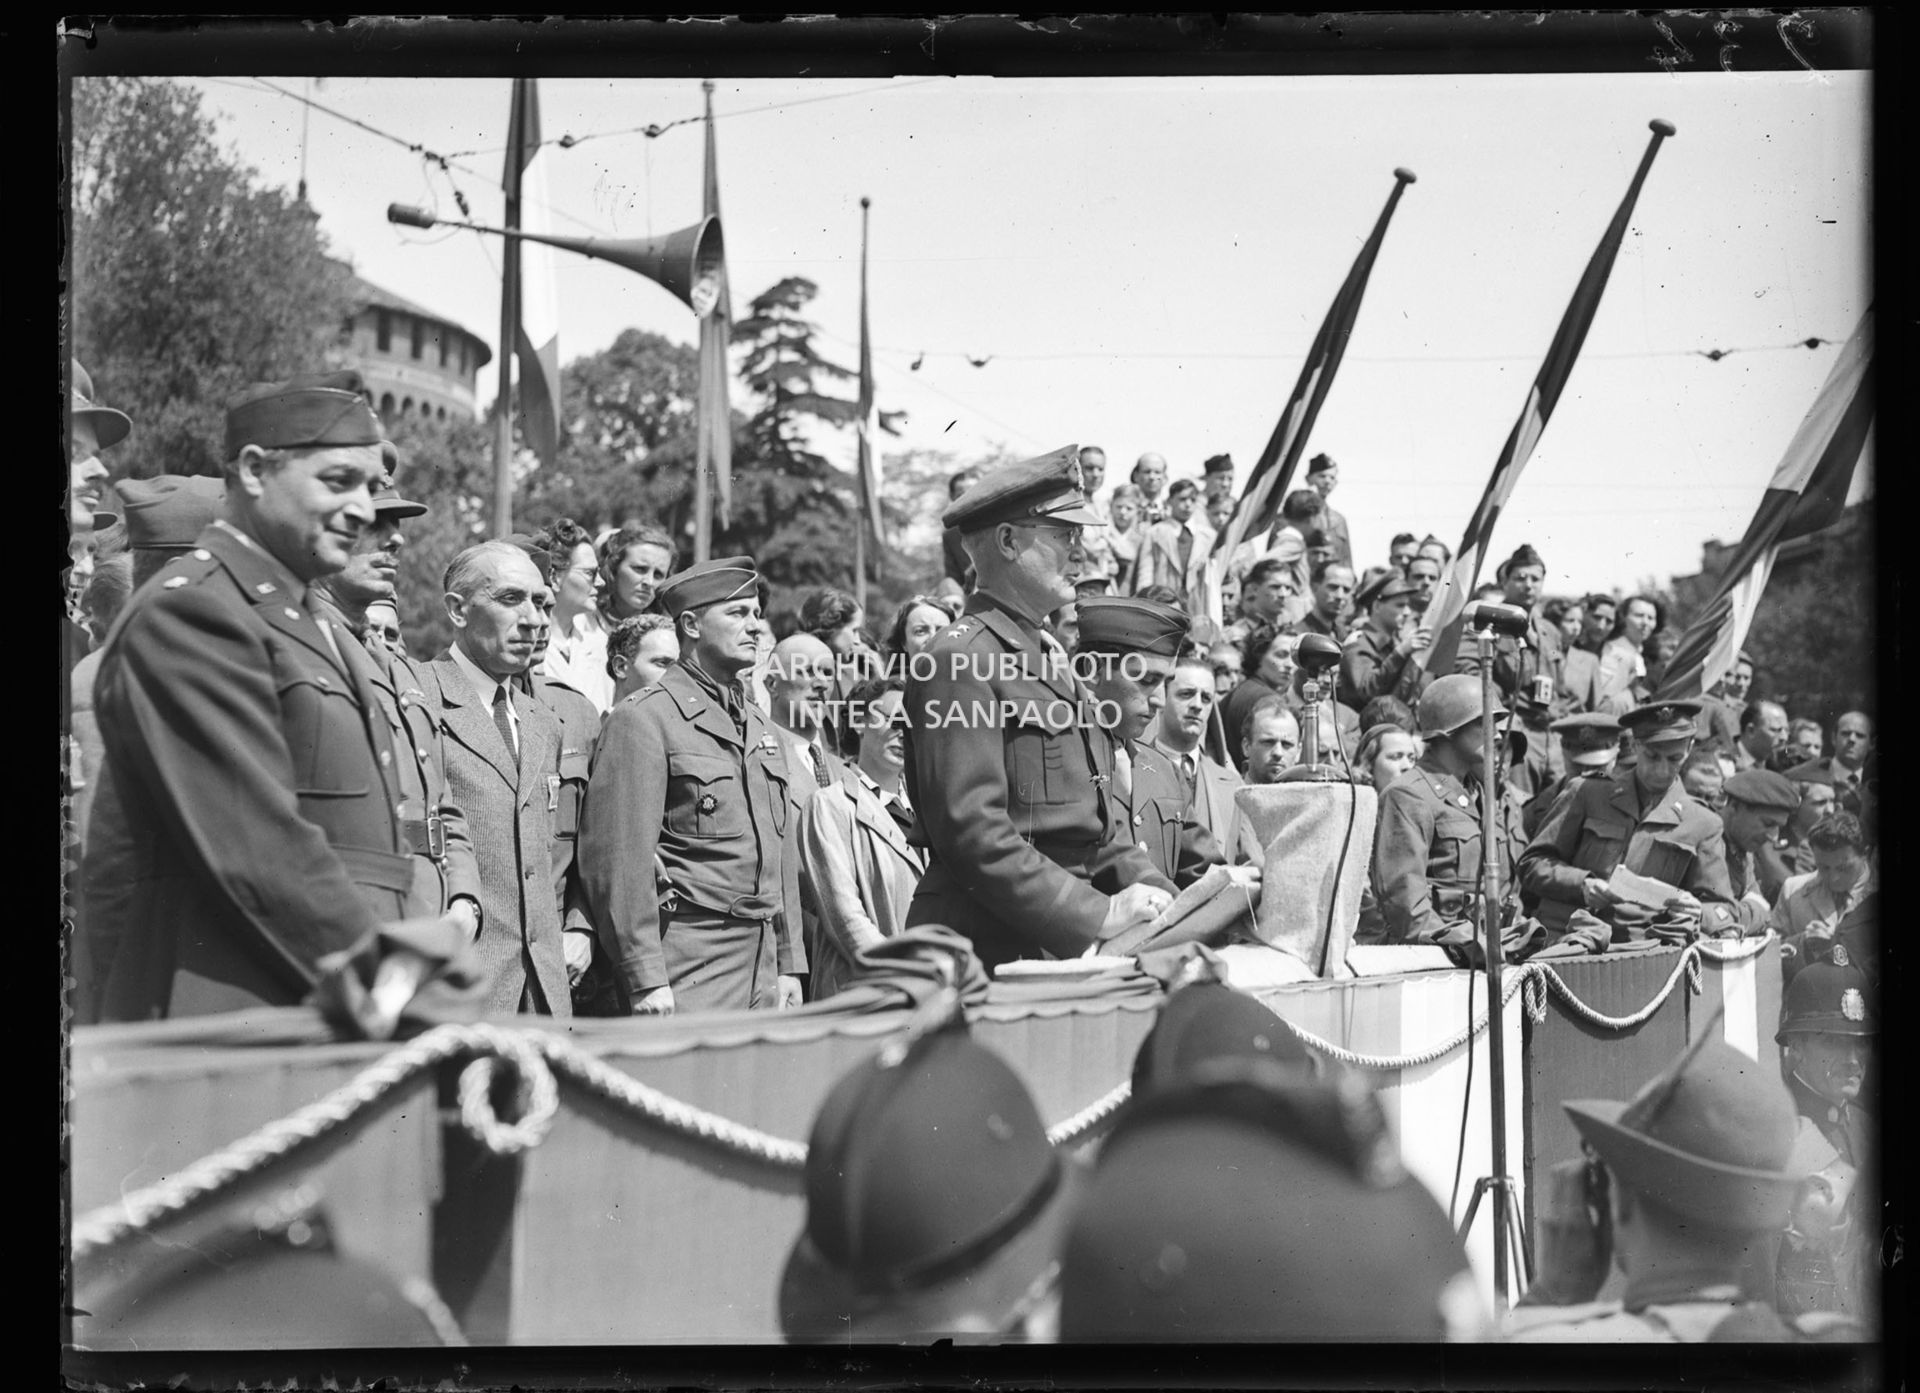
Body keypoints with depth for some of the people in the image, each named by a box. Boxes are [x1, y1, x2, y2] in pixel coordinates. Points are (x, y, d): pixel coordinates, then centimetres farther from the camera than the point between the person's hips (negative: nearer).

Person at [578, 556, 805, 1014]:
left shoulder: (758, 726, 19)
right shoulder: (642, 719, -7)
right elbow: (619, 861, -14)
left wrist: (790, 964, 16)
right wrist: (645, 979, -17)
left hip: (763, 970, 8)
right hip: (688, 976, -8)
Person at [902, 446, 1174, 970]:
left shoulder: (1050, 658, 18)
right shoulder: (961, 660, -11)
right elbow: (971, 829, -19)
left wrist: (1149, 889, 3)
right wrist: (1096, 914, -20)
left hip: (1063, 946, 8)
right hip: (991, 949, -8)